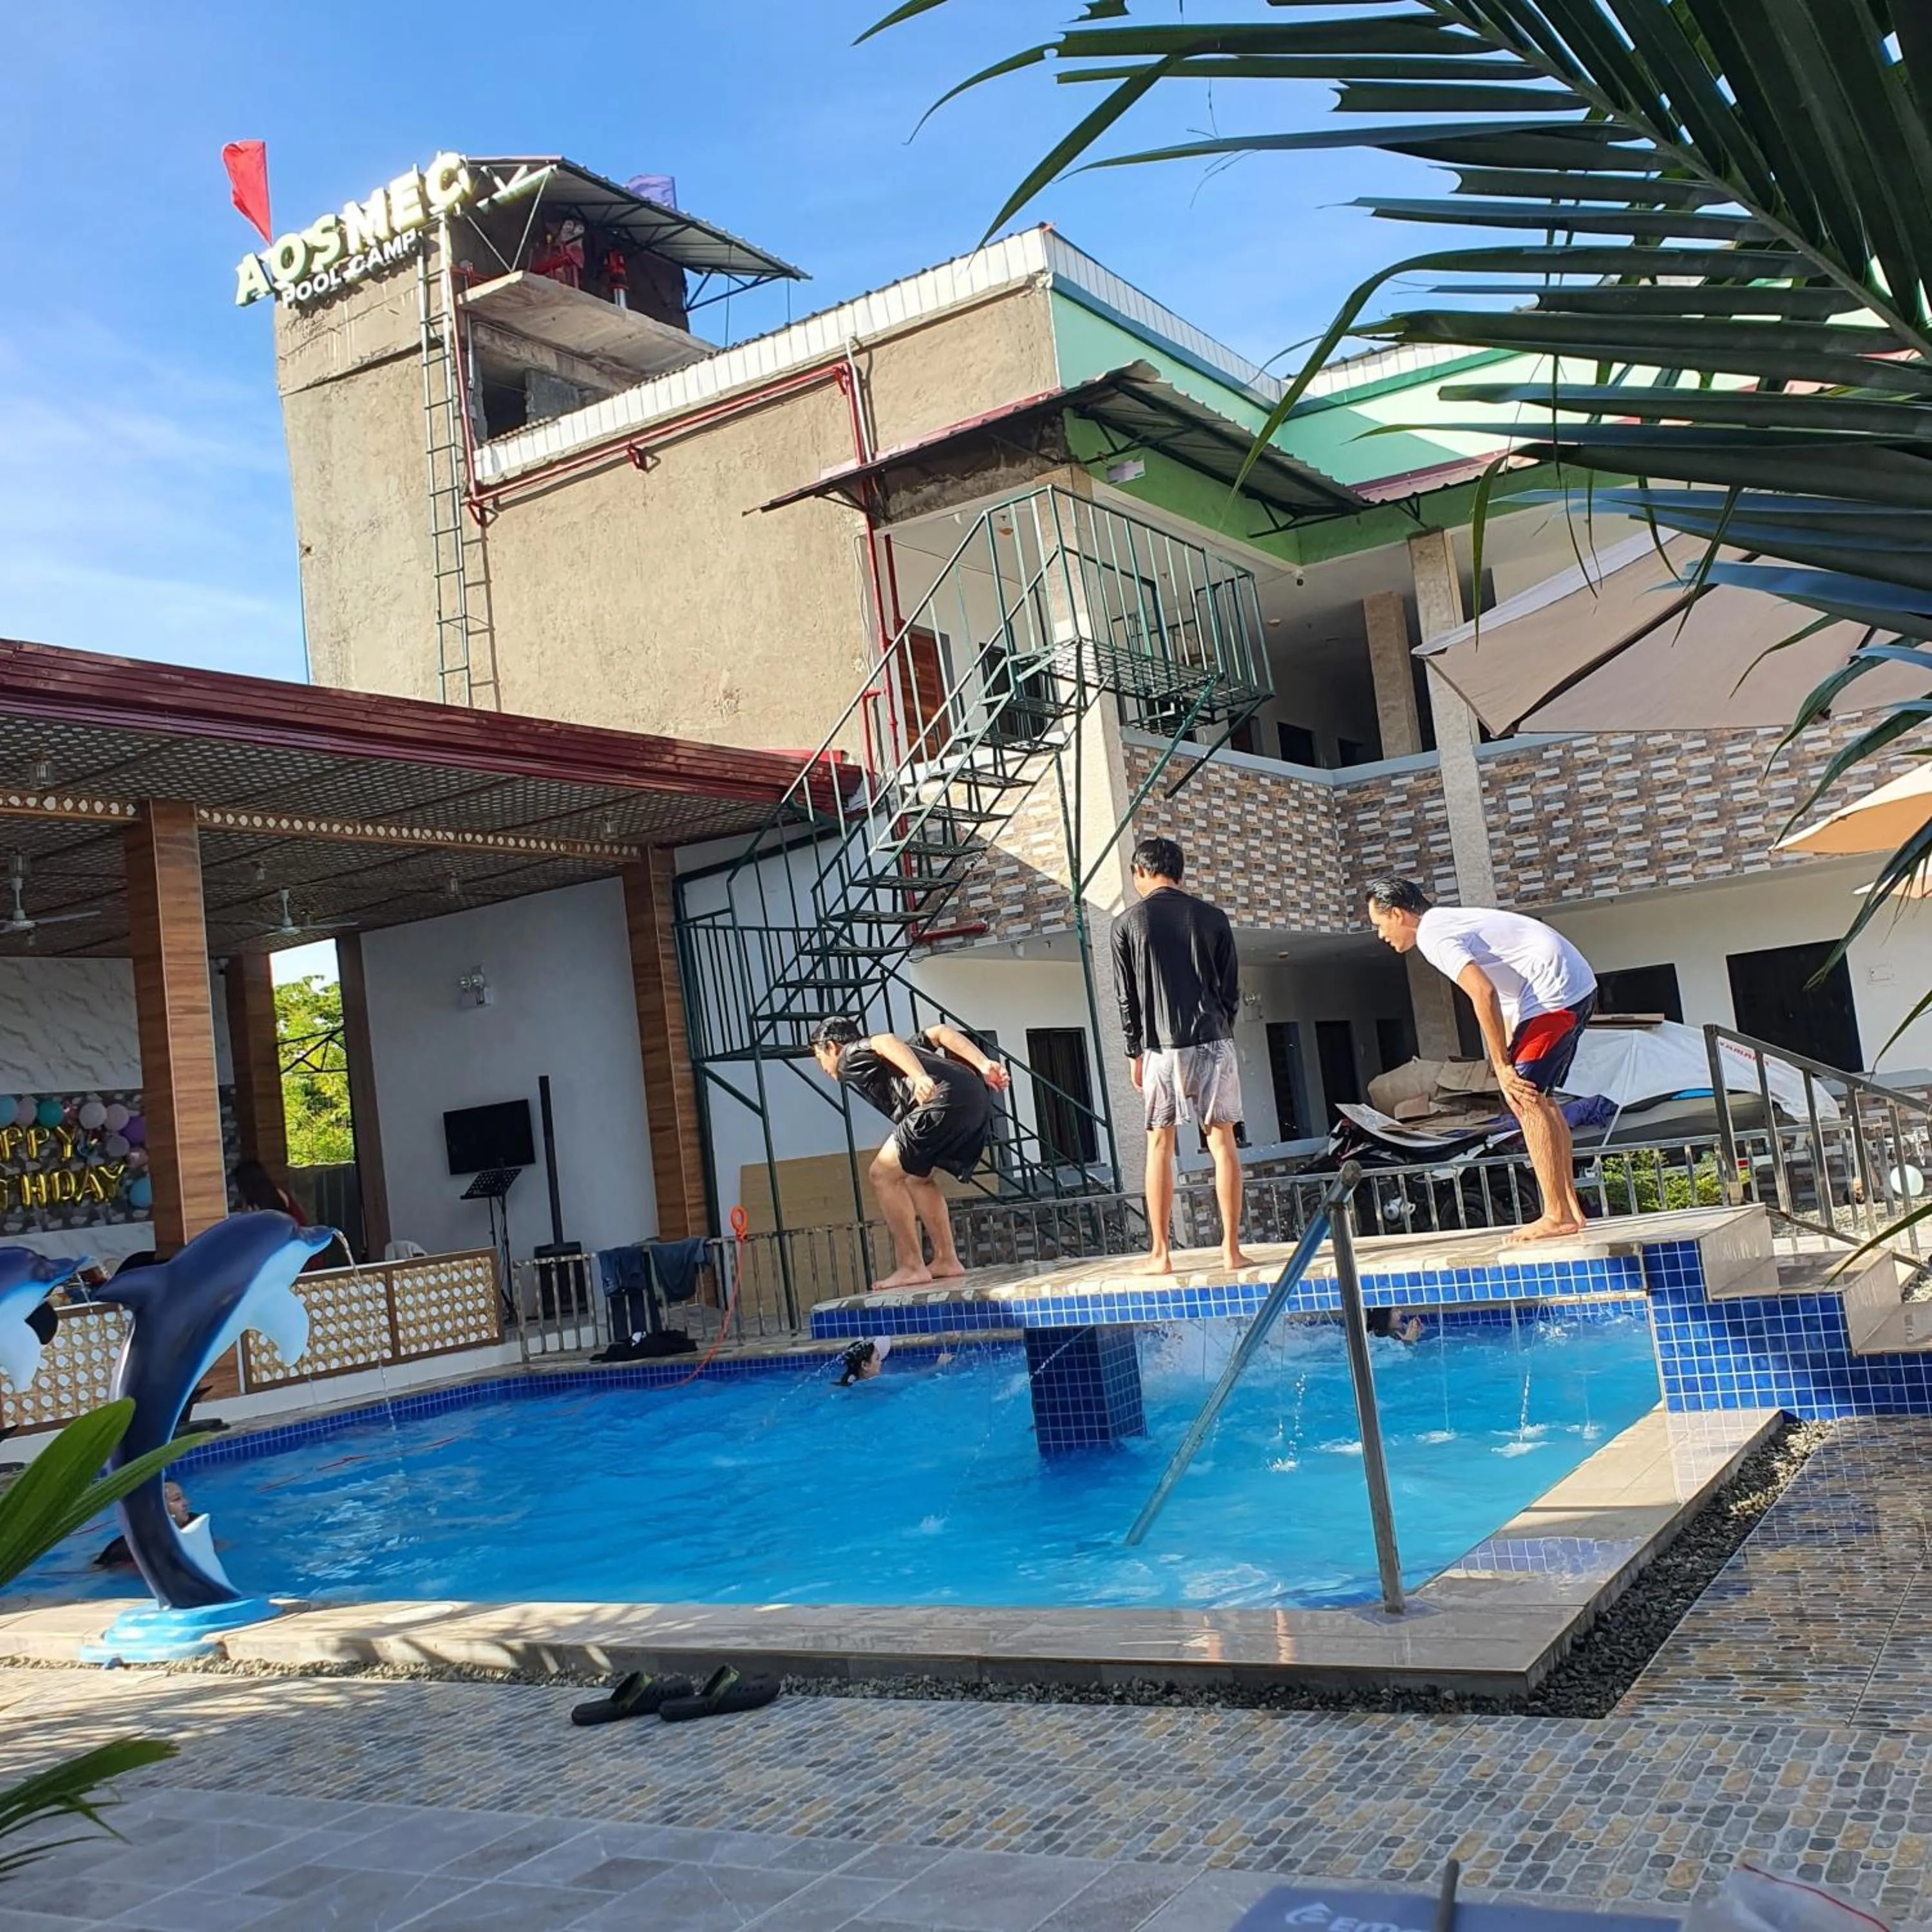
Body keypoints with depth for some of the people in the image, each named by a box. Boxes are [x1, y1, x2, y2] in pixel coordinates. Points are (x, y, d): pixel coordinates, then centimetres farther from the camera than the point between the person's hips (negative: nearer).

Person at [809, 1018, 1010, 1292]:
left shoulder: (850, 1056, 13)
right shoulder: (885, 1054, 35)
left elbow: (885, 1042, -10)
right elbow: (940, 1033, 23)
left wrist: (920, 1077, -27)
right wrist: (984, 1066, 11)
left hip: (944, 1099, -9)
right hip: (977, 1098, 9)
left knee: (885, 1175, 1)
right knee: (916, 1176, 23)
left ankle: (912, 1267, 0)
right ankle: (947, 1261, 20)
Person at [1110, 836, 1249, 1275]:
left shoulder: (1128, 923, 0)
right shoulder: (1213, 918, 4)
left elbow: (1126, 997, 1)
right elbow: (1232, 988, 7)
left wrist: (1134, 1052, 9)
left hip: (1161, 1046, -1)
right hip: (1213, 1040, 1)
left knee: (1160, 1146, 4)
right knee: (1222, 1141, 4)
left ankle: (1160, 1254, 4)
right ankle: (1232, 1248, 3)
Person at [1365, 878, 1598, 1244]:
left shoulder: (1431, 935, -11)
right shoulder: (1449, 921, 21)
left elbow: (1483, 993, -22)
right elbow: (1495, 994, 20)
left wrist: (1503, 1066, -16)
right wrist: (1507, 1065, 14)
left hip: (1554, 991, -10)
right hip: (1578, 985, 10)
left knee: (1528, 1100, -8)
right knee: (1538, 1099, 14)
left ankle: (1558, 1216, -7)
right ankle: (1571, 1209, 17)